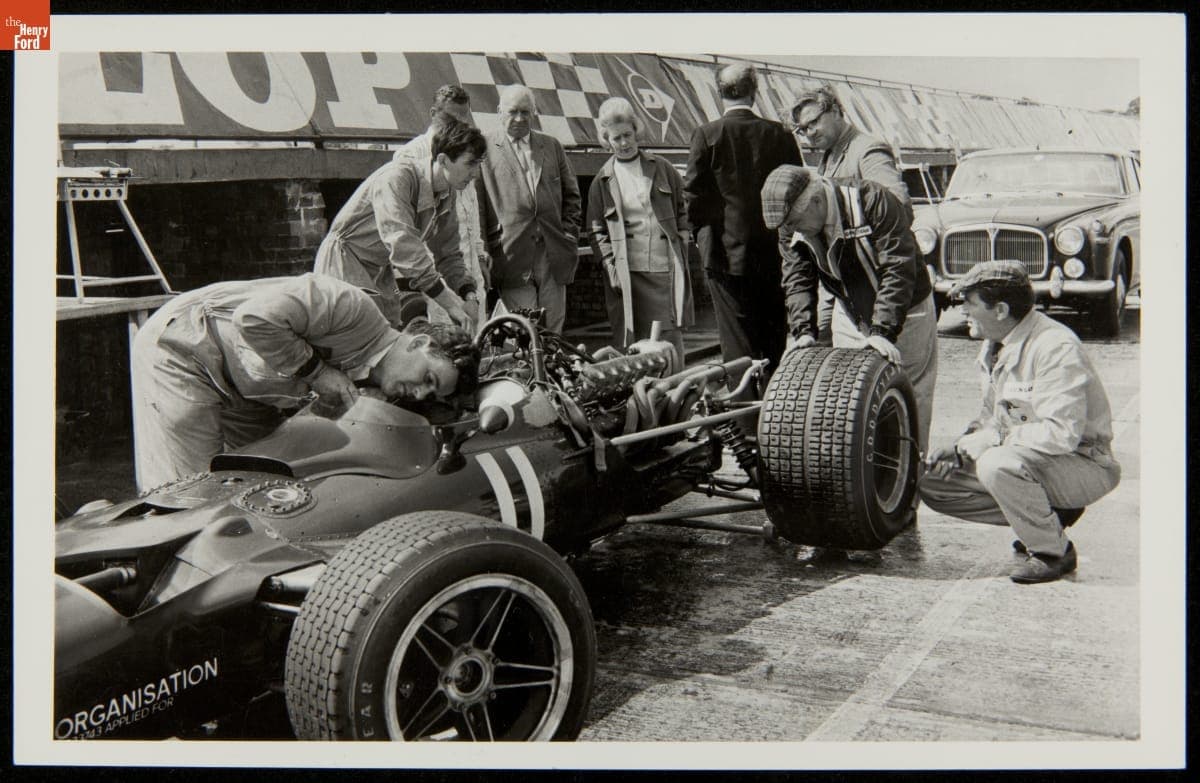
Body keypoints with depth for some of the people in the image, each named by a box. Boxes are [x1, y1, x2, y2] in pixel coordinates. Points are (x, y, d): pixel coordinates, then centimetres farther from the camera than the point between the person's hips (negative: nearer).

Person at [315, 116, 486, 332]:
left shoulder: (447, 195, 0)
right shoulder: (397, 177, -25)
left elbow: (448, 255, 7)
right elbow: (402, 242, -36)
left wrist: (468, 295, -12)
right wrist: (448, 300, -40)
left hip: (383, 271, 8)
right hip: (345, 263, -8)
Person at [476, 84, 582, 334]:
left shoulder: (552, 146, 15)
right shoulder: (484, 149, 2)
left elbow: (571, 195, 19)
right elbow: (476, 207, -1)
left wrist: (570, 236, 7)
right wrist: (483, 255, -7)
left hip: (554, 256, 4)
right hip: (511, 257, -4)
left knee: (553, 333, 7)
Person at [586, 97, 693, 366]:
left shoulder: (661, 168, 11)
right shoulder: (602, 181, 8)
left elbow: (683, 209, 18)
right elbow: (598, 231, 8)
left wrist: (682, 241, 5)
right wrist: (611, 268, -3)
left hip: (666, 266, 1)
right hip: (626, 272, 0)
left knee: (671, 339, -3)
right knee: (627, 342, -2)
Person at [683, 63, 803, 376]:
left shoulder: (706, 135, -8)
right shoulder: (780, 135, 0)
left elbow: (693, 195, -7)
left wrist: (702, 235, 8)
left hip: (726, 253, -3)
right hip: (773, 254, 3)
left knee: (738, 344, 1)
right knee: (775, 342, 12)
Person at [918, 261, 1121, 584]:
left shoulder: (1055, 348, -25)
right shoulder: (993, 346, 5)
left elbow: (1062, 433, -32)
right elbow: (992, 416, 14)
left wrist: (990, 440, -25)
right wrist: (960, 447, -5)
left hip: (1086, 465, -9)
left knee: (998, 466, -37)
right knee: (933, 485, 1)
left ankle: (1054, 552, -11)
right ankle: (1048, 514, 7)